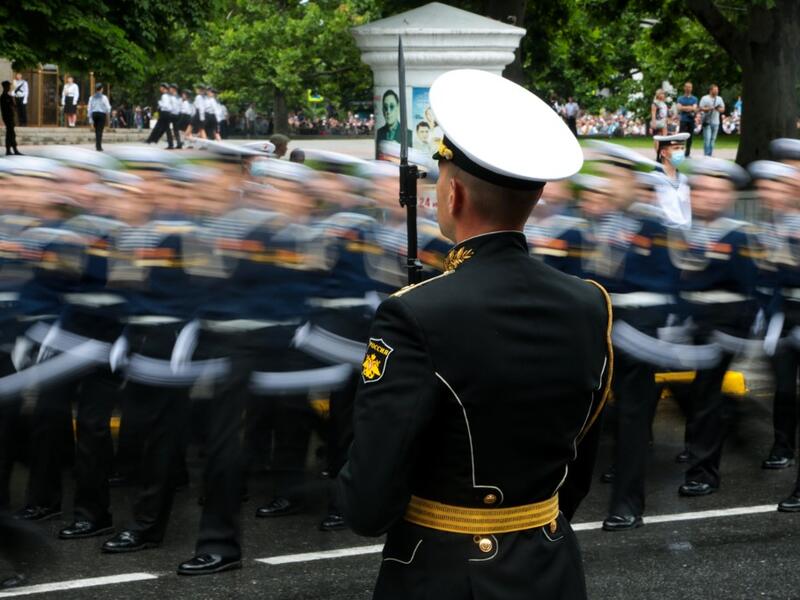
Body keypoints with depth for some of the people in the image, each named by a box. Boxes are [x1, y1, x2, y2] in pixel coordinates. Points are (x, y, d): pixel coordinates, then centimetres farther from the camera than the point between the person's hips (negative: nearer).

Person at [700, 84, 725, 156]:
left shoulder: (719, 99, 13)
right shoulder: (705, 98, -1)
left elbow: (723, 109, 13)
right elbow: (701, 108, -5)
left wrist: (719, 109, -10)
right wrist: (709, 108, -20)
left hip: (716, 122, 5)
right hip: (707, 122, -5)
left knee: (713, 139, 6)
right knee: (707, 138, -13)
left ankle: (710, 155, 12)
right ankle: (706, 155, -11)